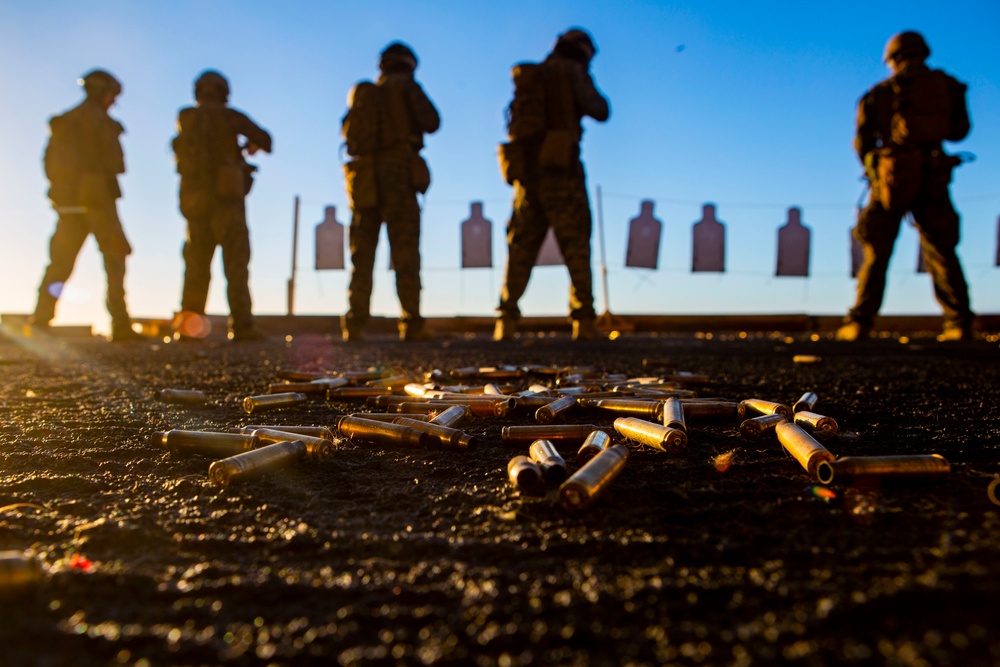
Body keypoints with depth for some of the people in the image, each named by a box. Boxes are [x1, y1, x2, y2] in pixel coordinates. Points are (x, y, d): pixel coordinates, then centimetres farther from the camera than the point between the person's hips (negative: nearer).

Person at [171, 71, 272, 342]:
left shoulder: (185, 119, 12)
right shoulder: (229, 117, -1)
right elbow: (264, 140, -4)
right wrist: (251, 144, 19)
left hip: (195, 199, 4)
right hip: (226, 197, -4)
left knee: (196, 262, 8)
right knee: (236, 260, -4)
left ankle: (188, 324, 2)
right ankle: (241, 325, -11)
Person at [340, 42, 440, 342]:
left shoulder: (362, 93, 19)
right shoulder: (405, 86, 7)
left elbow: (347, 132, 24)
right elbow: (431, 122, -1)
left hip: (364, 179, 4)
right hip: (398, 173, -4)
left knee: (362, 253, 5)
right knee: (405, 252, -6)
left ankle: (354, 323, -3)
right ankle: (411, 324, -13)